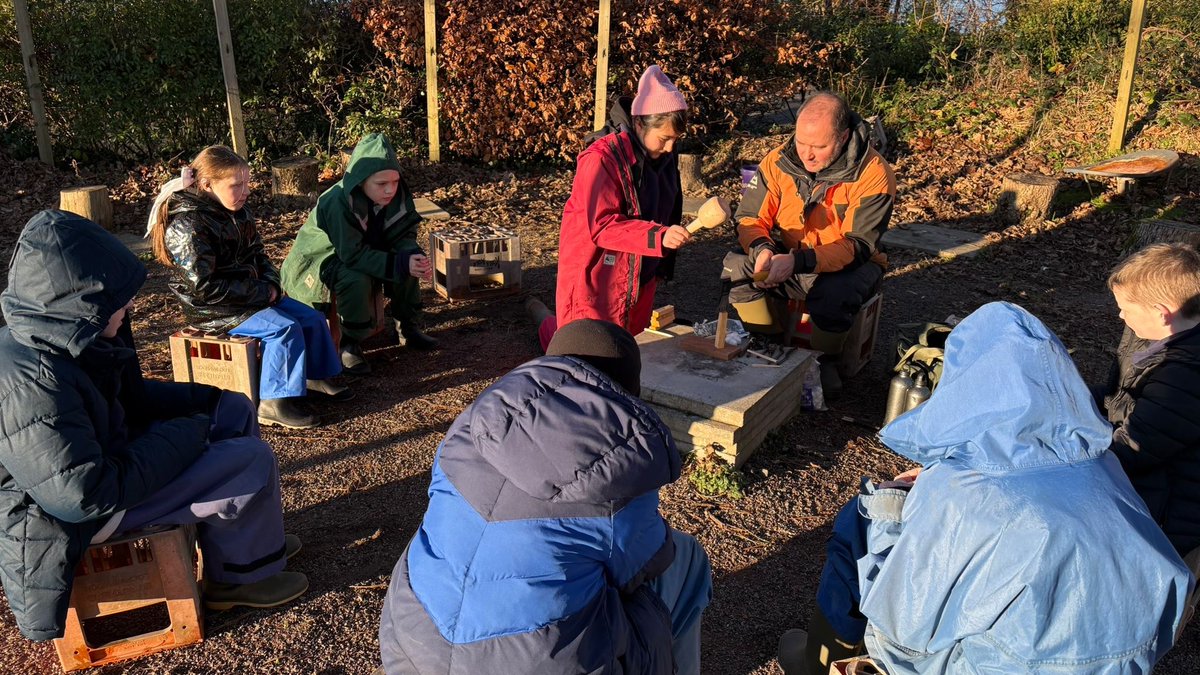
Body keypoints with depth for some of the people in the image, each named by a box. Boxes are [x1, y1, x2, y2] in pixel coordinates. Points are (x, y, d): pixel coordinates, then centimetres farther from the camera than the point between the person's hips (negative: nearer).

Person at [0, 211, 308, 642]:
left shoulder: (64, 336, -5)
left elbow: (128, 397, 11)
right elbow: (89, 497, -32)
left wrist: (206, 400, 2)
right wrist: (183, 437, -22)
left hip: (104, 452, 9)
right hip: (78, 517, -9)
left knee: (234, 410, 11)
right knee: (252, 461, -15)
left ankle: (252, 537, 24)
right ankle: (237, 575, 10)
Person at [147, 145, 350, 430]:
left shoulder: (238, 212, 5)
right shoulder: (187, 225, -21)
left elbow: (257, 255, 16)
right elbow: (204, 287, -25)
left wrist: (271, 283, -5)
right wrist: (259, 293, -21)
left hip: (253, 295, 9)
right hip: (213, 310, -9)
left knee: (312, 318, 2)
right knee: (284, 328, -26)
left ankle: (315, 376, 21)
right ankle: (272, 404, -20)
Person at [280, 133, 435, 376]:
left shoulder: (397, 195, -14)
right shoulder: (337, 203, -33)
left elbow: (403, 235, -10)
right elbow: (353, 255, -35)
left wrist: (414, 257, -33)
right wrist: (400, 264, -42)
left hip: (360, 253, 6)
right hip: (318, 263, -6)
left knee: (408, 260, -15)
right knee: (357, 280, -35)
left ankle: (408, 327, 2)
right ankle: (349, 344, -15)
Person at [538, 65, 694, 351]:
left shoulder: (664, 155, 1)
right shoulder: (602, 159, -24)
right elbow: (601, 226, -29)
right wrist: (658, 236, -39)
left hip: (640, 275, 8)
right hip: (597, 272, -8)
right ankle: (545, 323, 34)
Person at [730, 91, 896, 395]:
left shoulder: (873, 174, -20)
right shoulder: (778, 161, -9)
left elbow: (857, 246, -24)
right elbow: (749, 218, -5)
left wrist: (797, 261, -39)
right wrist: (762, 249, -30)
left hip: (849, 266, -3)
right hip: (790, 260, 4)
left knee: (834, 295, -37)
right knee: (737, 266, -21)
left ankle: (826, 361, -4)